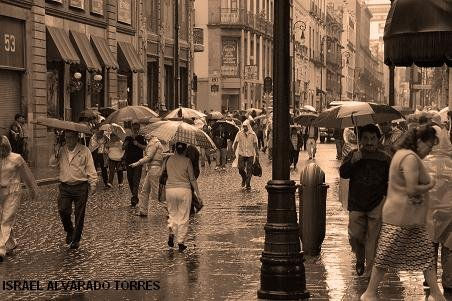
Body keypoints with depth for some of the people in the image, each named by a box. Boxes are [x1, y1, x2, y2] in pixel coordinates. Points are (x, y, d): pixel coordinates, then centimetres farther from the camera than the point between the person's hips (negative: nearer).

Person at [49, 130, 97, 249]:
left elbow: (90, 169, -1)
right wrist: (55, 153, -9)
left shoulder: (84, 150, -3)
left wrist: (93, 184, -5)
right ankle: (69, 231, 19)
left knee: (79, 214, 4)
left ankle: (76, 239, 16)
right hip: (65, 187, 2)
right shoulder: (61, 150, 7)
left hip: (80, 187, -2)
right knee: (63, 210, -8)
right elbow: (52, 164, 6)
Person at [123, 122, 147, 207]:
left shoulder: (141, 138, 3)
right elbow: (123, 148, 9)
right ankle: (135, 197, 22)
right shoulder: (128, 138, 13)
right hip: (129, 161, 4)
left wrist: (137, 144, -22)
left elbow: (145, 147, -9)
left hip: (138, 161, -4)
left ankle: (134, 198, -22)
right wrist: (125, 145, -12)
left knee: (136, 179, -14)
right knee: (130, 179, 8)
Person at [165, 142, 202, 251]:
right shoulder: (187, 161, -4)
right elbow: (192, 179, -3)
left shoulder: (168, 159, 2)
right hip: (184, 189, -2)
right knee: (183, 217, 6)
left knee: (172, 214, 19)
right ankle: (181, 242, 5)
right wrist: (197, 193, 3)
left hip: (170, 189, 2)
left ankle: (171, 233, -4)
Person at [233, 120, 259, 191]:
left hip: (250, 154, 0)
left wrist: (257, 154, 2)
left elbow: (255, 145, 3)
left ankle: (248, 185, 7)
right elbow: (236, 143, 4)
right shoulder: (239, 134, -2)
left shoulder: (253, 134, -2)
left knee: (249, 170, -1)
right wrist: (234, 152, -1)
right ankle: (244, 179, 25)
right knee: (240, 168, -7)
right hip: (241, 154, 0)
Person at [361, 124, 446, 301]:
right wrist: (430, 185, -9)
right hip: (401, 217, -11)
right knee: (387, 256, 1)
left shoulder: (402, 153, 12)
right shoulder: (411, 158, -19)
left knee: (427, 252, 11)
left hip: (412, 219, 11)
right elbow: (412, 189, -25)